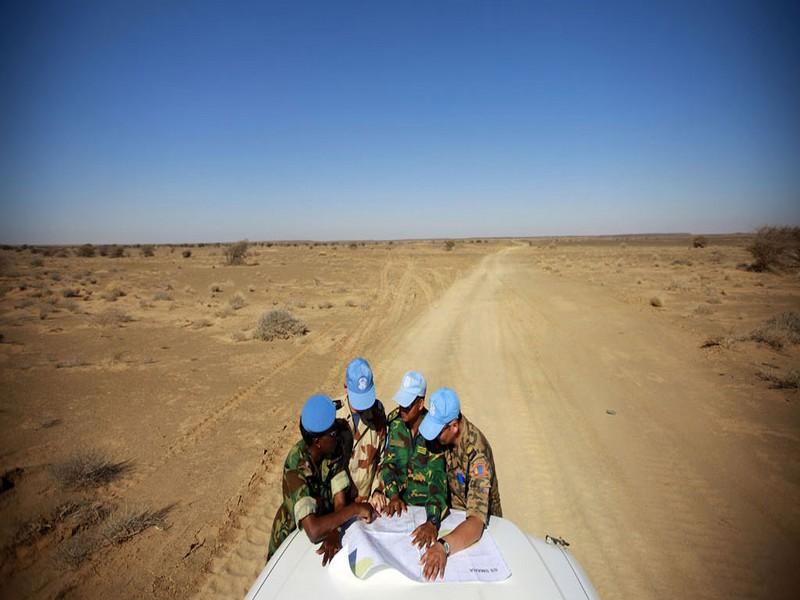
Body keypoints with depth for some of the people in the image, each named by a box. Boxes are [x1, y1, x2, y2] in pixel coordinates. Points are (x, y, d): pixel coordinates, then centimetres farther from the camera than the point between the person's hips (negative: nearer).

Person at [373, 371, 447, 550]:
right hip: (401, 501, 4)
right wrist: (394, 496, -18)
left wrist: (432, 522, -38)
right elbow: (388, 462, -2)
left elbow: (438, 476, -27)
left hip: (426, 504, -3)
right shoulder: (395, 422, -7)